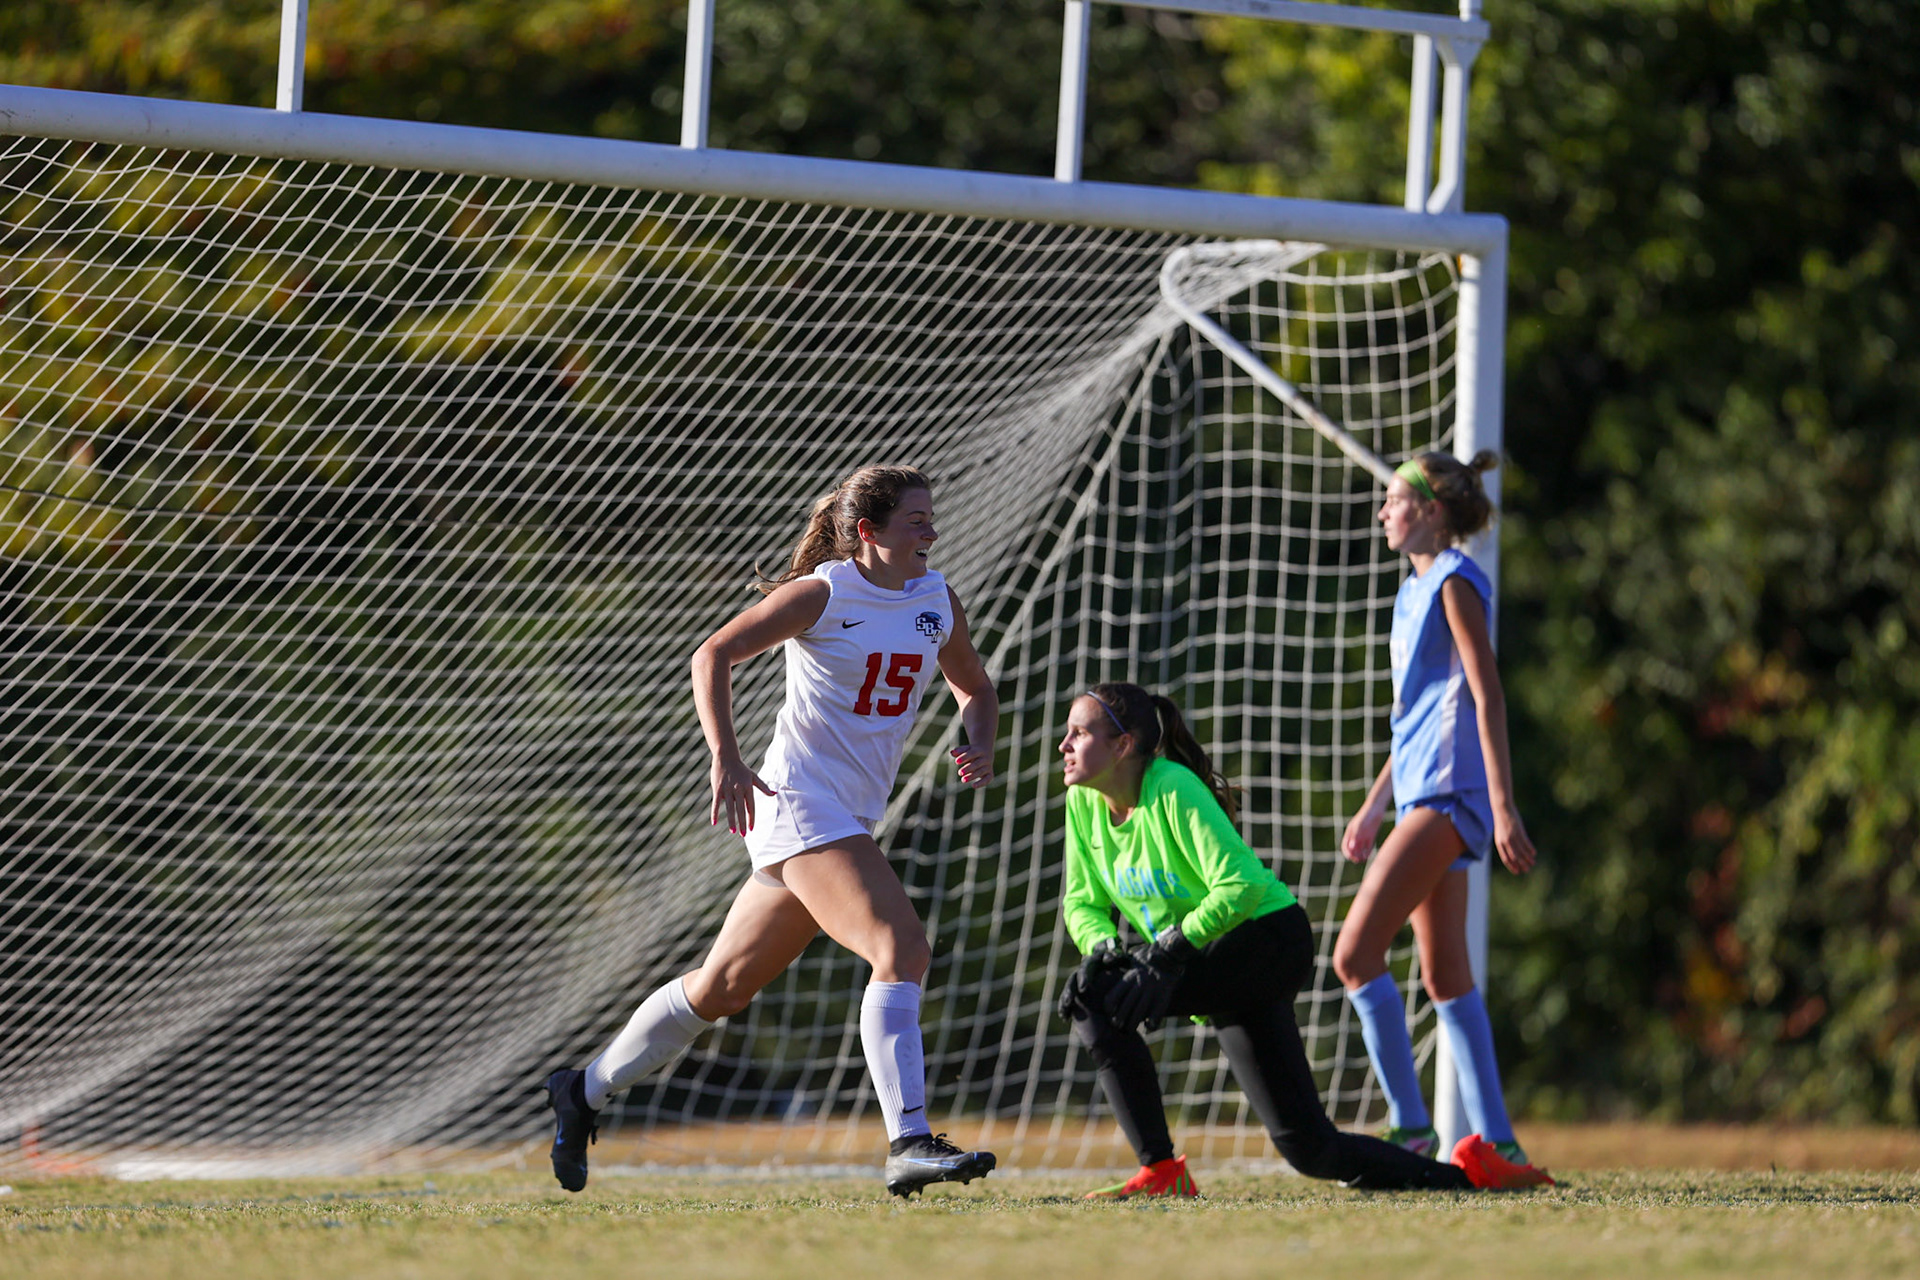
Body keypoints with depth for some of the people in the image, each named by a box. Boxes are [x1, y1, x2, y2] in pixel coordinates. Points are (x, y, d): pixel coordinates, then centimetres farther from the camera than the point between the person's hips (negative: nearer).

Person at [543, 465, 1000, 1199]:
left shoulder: (938, 602, 10)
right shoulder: (823, 594, -10)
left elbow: (975, 689, 25)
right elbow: (713, 655, -10)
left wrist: (979, 747, 3)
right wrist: (725, 758, -22)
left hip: (850, 823, 8)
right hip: (798, 804, -8)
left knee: (723, 986, 15)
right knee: (902, 949, -25)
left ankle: (584, 1093, 30)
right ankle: (909, 1145, -32)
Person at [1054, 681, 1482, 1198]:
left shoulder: (1173, 789, -21)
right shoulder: (1083, 802, 1)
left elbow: (1241, 884, -26)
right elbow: (1082, 902, 7)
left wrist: (1169, 950, -31)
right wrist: (1101, 947, -15)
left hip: (1270, 941, -8)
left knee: (1095, 999, -24)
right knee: (1309, 1148, 4)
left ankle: (1160, 1172, -19)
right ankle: (1461, 1177, 15)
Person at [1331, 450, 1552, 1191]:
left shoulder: (1454, 584, -8)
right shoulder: (1417, 590, 21)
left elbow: (1486, 697, -14)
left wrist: (1503, 806, -20)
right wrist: (1374, 805, 26)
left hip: (1450, 792, -10)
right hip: (1425, 793, 10)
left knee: (1355, 954, -15)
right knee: (1445, 977, 7)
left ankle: (1409, 1130, -15)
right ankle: (1495, 1145, 6)